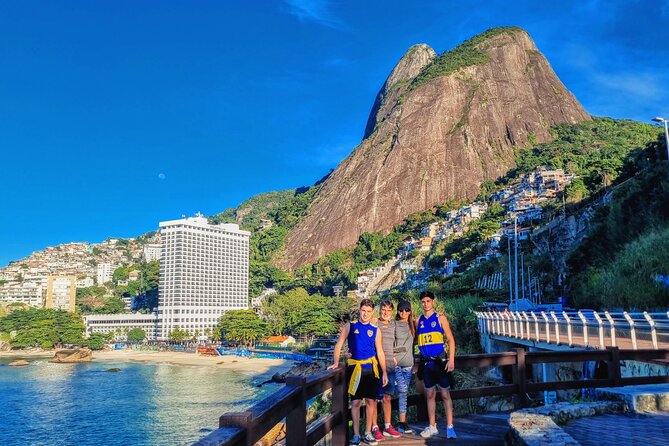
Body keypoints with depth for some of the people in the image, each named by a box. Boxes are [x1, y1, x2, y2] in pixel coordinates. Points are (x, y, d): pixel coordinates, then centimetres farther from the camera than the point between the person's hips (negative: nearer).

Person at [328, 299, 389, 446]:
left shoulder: (375, 330, 7)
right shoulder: (350, 326, 2)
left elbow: (380, 352, 9)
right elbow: (338, 345, 0)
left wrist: (384, 372, 6)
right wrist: (336, 363, -13)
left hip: (371, 368, 2)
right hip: (355, 367, -2)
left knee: (370, 401, 5)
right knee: (355, 402, 0)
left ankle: (367, 434, 17)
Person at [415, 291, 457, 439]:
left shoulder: (440, 318, -2)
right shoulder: (418, 321, 8)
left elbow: (450, 339, -4)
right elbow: (416, 340, 13)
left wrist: (451, 360, -12)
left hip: (440, 361, -4)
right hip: (426, 362, 4)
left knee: (445, 394, -1)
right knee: (429, 394, 10)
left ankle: (450, 427, 3)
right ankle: (432, 426, 18)